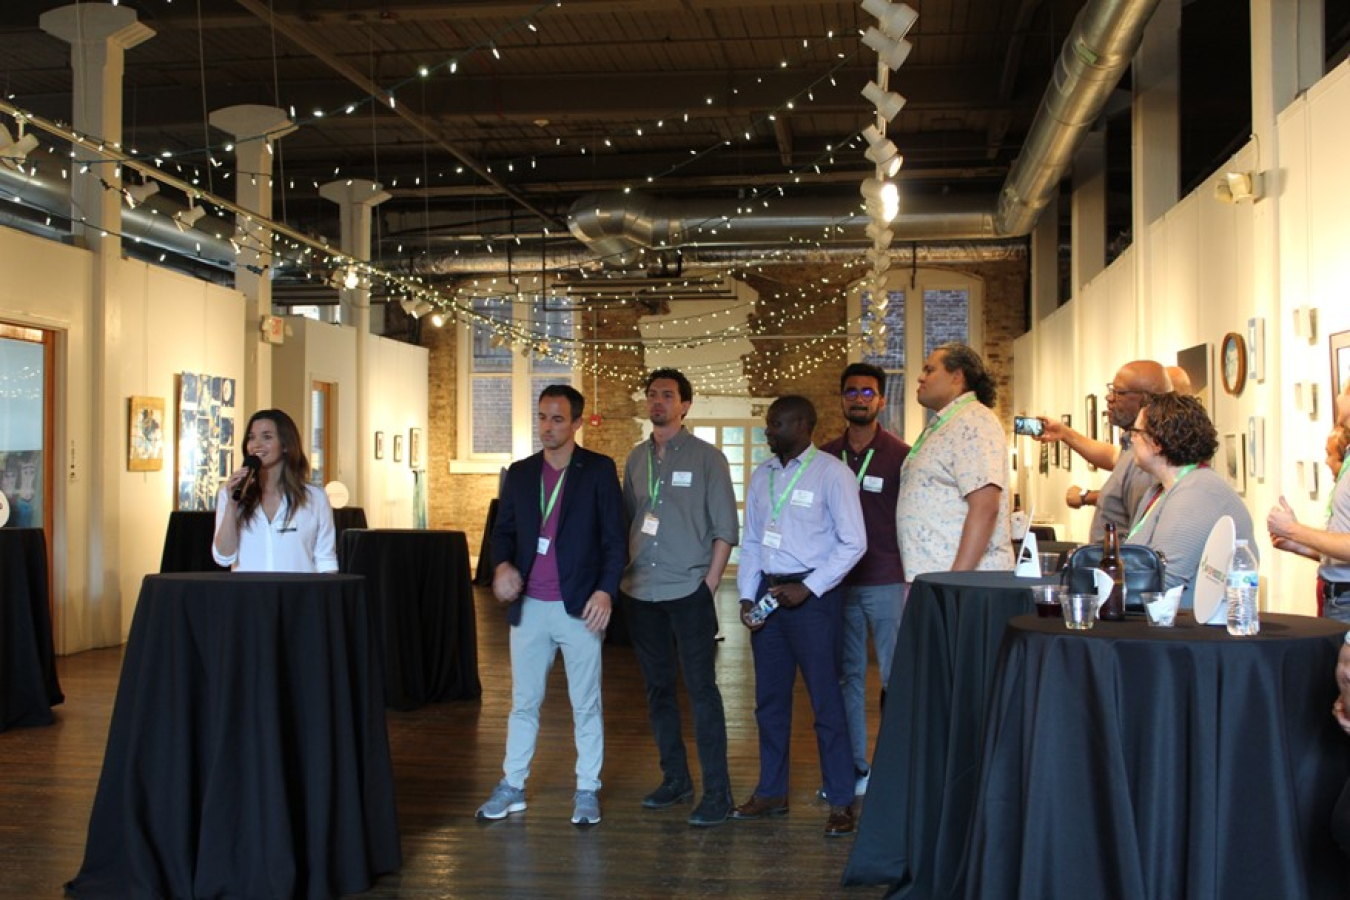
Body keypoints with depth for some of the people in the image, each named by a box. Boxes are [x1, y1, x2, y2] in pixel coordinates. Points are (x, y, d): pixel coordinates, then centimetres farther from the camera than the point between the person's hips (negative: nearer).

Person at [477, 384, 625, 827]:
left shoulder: (599, 470, -2)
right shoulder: (520, 473, 9)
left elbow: (614, 538, -3)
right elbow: (503, 530, 13)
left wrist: (605, 590, -14)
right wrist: (502, 564, -8)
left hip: (580, 607, -3)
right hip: (529, 607, 4)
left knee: (586, 706, 5)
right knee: (523, 702, 13)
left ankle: (587, 791, 16)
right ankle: (512, 786, 24)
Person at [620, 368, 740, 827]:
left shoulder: (707, 457, -2)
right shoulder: (636, 458, 11)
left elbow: (726, 528, -3)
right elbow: (626, 520, 14)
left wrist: (709, 583, -9)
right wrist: (625, 573, 5)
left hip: (689, 592, -5)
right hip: (641, 594, 5)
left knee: (701, 689, -4)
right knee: (658, 687, 11)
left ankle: (717, 791, 2)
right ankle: (675, 778, 23)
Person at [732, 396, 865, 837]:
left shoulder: (831, 473, -8)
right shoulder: (761, 475, 11)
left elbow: (853, 542, -11)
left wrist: (808, 589, -15)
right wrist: (747, 595, 4)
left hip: (812, 596, -6)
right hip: (768, 593, 6)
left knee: (826, 701, -1)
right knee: (769, 700, 13)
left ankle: (841, 801, 9)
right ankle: (771, 792, 26)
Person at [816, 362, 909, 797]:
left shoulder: (900, 455, -2)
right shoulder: (826, 456, 9)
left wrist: (911, 577, -6)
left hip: (887, 582, -3)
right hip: (838, 582, 4)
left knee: (897, 678, 0)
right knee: (847, 676, 7)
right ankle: (854, 768, 16)